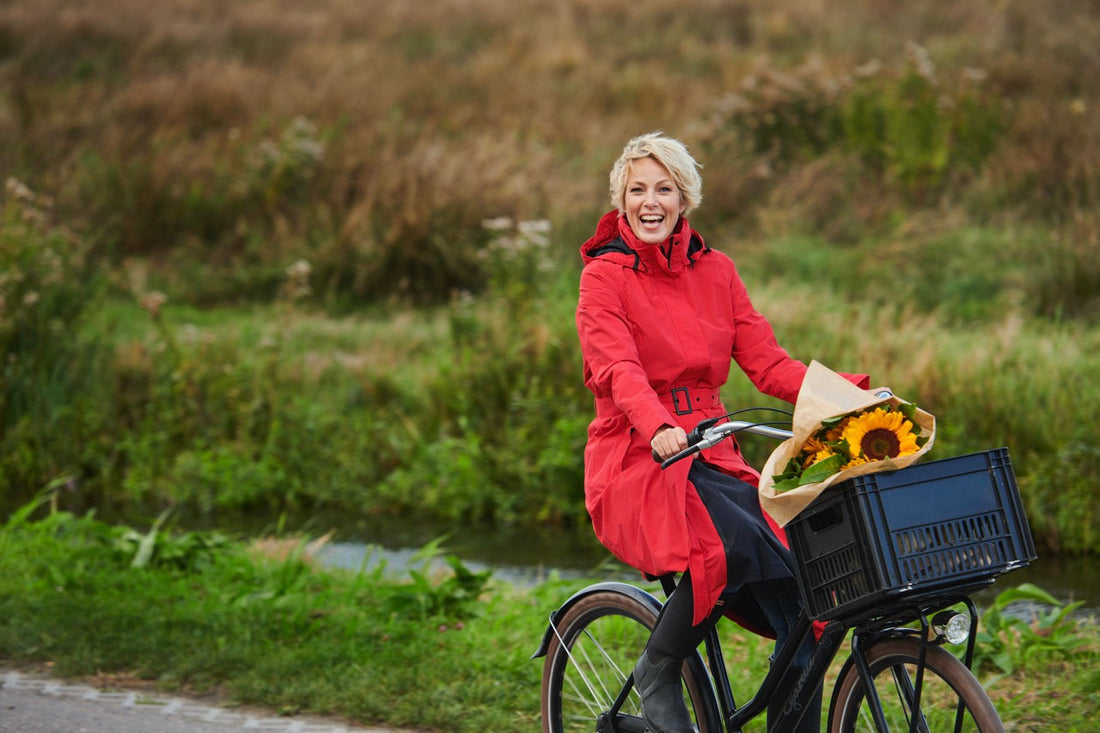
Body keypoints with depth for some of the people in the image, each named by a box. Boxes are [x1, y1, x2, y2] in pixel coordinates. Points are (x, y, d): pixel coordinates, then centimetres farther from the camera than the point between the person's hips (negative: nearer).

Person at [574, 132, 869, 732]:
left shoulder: (714, 271, 13)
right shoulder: (605, 276, -2)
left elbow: (765, 362, 6)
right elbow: (619, 369, -19)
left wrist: (848, 393, -10)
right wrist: (658, 428, -39)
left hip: (712, 458, 5)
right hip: (637, 461, -5)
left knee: (799, 592, -17)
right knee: (734, 544, -33)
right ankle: (657, 673, -10)